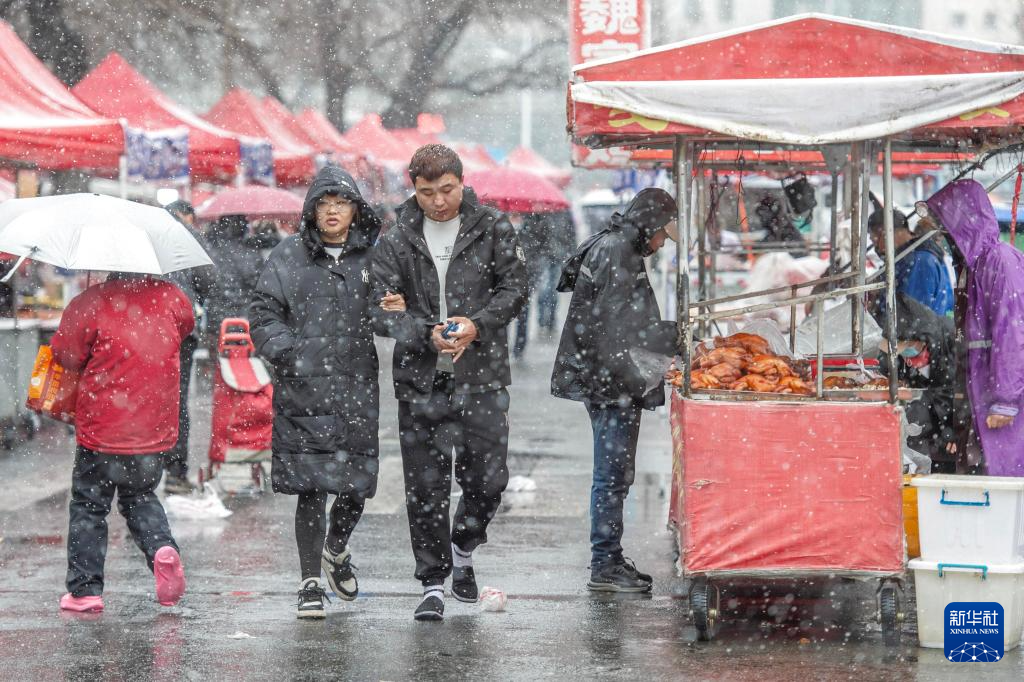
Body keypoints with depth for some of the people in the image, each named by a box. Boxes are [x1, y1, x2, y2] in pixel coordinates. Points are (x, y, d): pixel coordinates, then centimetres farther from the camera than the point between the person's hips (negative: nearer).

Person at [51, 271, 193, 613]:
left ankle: (84, 588, 11)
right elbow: (186, 325, 17)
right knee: (141, 498, 25)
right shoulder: (170, 296, -5)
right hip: (155, 431, 4)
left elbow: (66, 355, -8)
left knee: (88, 507, 12)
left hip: (102, 431, -4)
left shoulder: (89, 304, -16)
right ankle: (162, 548, 0)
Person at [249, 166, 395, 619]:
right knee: (310, 489, -3)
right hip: (304, 394, -2)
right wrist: (289, 354, -10)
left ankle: (336, 550, 36)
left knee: (357, 484, 5)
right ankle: (311, 583, 7)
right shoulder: (288, 257, 5)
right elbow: (263, 314, 3)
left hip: (359, 391, 2)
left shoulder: (375, 257, 8)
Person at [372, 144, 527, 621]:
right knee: (425, 487, 2)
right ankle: (432, 584, 11)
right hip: (420, 381, 0)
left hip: (482, 377, 0)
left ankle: (463, 552, 30)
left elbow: (513, 288, 1)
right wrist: (427, 334, -19)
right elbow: (382, 307, -3)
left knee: (487, 478, 2)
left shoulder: (493, 230, 3)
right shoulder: (396, 241, 3)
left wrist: (477, 326, -16)